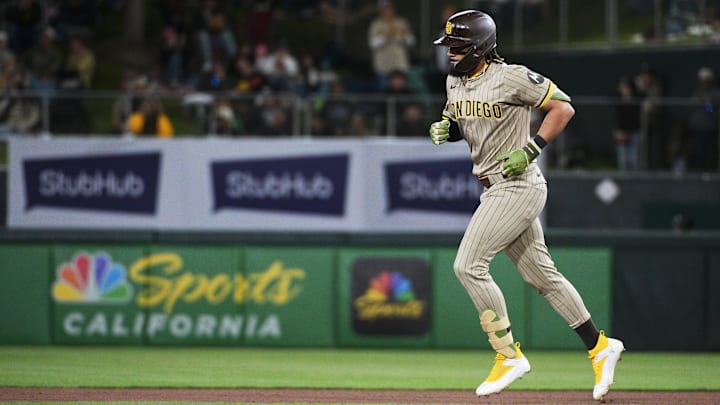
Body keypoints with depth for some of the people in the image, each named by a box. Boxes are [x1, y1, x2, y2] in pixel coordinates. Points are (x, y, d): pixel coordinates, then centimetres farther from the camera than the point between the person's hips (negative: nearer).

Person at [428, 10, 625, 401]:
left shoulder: (511, 77, -16)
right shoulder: (455, 81, 9)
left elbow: (563, 107, -12)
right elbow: (457, 123, 24)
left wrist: (530, 149, -18)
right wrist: (444, 127, 0)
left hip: (518, 187, -9)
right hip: (495, 189, 9)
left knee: (469, 265, -14)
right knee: (541, 274, 11)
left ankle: (509, 355, -6)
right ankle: (600, 347, 21)